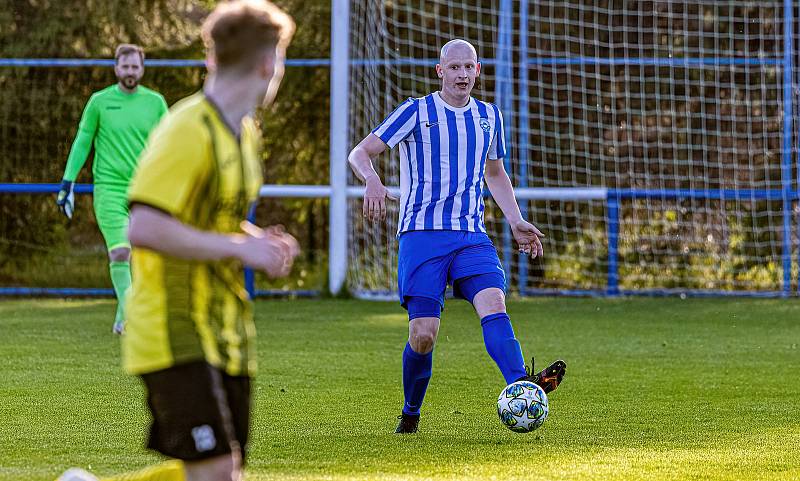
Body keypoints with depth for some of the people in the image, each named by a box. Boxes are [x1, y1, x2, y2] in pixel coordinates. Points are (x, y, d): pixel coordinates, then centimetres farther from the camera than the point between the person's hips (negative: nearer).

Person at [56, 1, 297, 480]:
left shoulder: (244, 132, 14)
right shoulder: (188, 130, -16)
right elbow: (146, 230, -24)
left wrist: (261, 240, 8)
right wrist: (241, 248, -20)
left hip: (224, 333, 9)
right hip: (178, 336, -9)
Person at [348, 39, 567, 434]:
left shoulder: (489, 116, 15)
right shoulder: (416, 112, 1)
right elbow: (360, 153, -2)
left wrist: (516, 220, 17)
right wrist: (373, 181, -25)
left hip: (471, 235, 3)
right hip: (422, 234, -3)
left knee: (493, 304, -23)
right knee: (423, 335, -8)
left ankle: (521, 387, -45)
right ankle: (410, 414, 16)